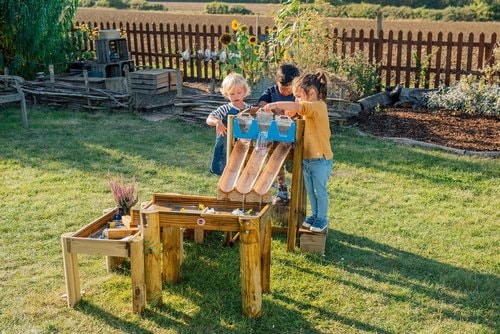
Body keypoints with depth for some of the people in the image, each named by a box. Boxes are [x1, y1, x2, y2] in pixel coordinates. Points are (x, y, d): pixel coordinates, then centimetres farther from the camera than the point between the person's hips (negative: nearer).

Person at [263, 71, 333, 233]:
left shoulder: (318, 106, -20)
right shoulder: (310, 109, 11)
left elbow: (298, 106, -36)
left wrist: (276, 104, -40)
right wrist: (292, 113, -8)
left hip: (321, 159, -9)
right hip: (307, 157, 9)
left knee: (320, 190, 5)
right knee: (310, 190, 18)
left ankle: (322, 219, 19)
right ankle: (315, 215, 33)